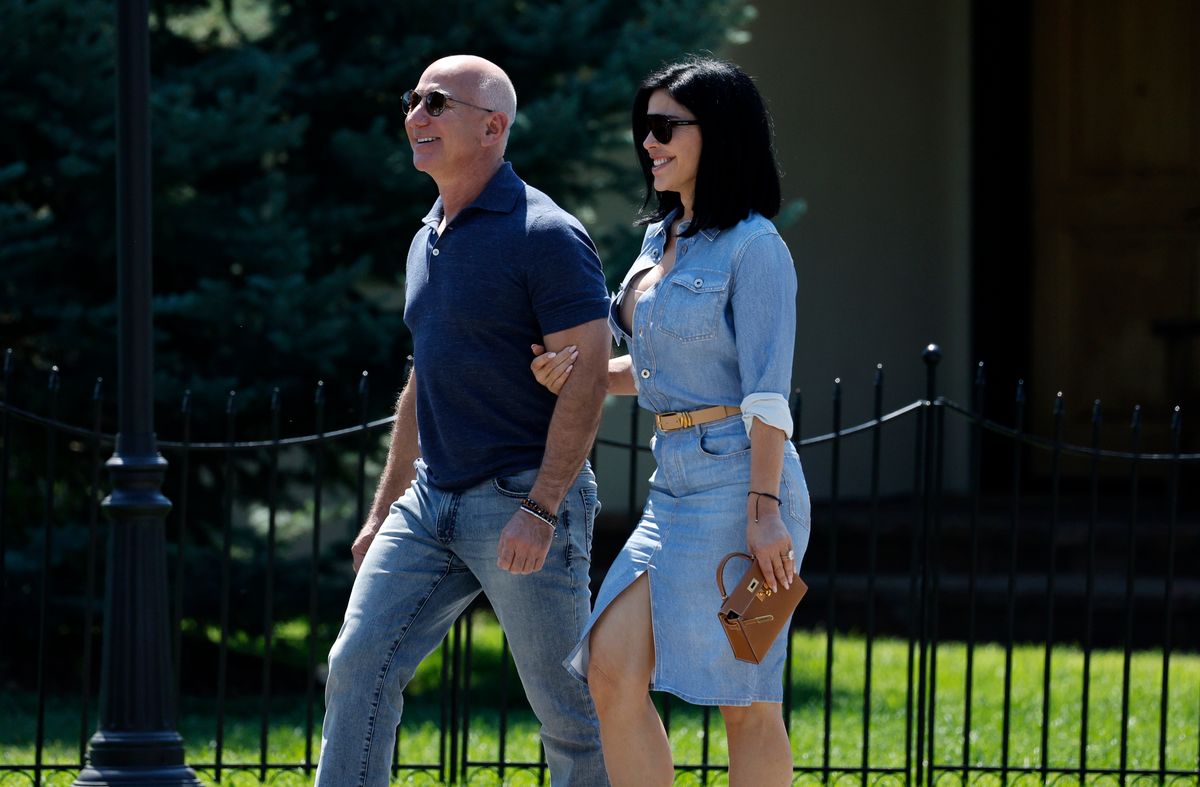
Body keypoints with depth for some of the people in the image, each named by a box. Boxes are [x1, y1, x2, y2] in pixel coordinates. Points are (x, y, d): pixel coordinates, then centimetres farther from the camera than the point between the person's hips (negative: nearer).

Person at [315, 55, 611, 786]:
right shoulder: (430, 240, 14)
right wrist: (383, 512, 21)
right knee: (360, 665, -4)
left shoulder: (546, 237, -12)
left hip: (522, 501, -8)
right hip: (434, 500, 8)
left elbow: (587, 377, -16)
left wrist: (540, 511, -23)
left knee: (568, 702, 0)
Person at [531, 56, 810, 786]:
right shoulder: (661, 239, 16)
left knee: (745, 699, -4)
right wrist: (580, 373, 8)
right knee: (611, 670, 0)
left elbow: (768, 391, -14)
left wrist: (765, 509, -21)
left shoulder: (754, 247, -9)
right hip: (675, 486, 9)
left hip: (736, 480, -9)